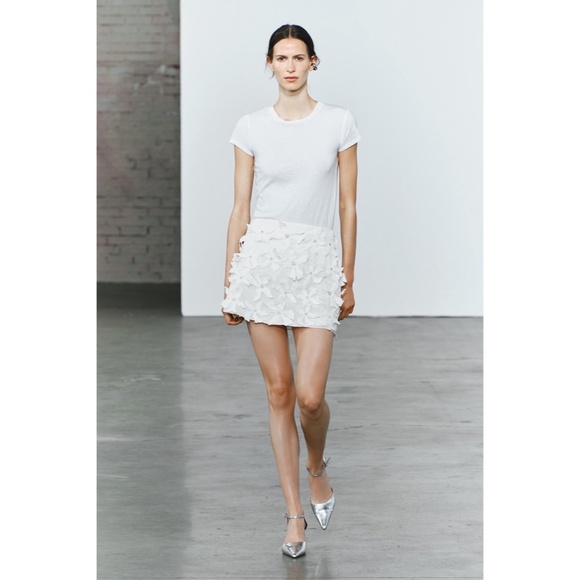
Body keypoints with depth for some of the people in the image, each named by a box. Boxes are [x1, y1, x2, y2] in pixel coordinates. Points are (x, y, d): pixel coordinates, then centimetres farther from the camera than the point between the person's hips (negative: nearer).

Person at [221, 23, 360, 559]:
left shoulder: (339, 123, 3)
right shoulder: (252, 128, 5)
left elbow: (348, 206, 4)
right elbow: (240, 208, 7)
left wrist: (349, 279, 3)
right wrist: (230, 283, 5)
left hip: (318, 260, -1)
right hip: (263, 255, 1)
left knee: (310, 394, -10)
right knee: (279, 391, 4)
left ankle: (318, 468, 23)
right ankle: (295, 513, 12)